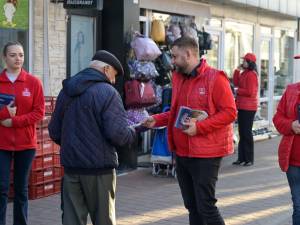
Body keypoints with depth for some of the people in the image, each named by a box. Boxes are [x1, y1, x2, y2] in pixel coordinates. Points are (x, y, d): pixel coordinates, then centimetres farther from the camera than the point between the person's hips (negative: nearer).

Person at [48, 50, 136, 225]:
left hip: (71, 166, 6)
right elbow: (118, 133, -19)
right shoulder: (107, 92, -11)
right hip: (99, 167, -5)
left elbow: (55, 132, 12)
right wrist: (133, 133, 1)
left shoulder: (66, 91, 10)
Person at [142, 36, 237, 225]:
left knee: (206, 206, -6)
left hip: (205, 154, -8)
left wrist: (199, 127, -22)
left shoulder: (215, 78, -11)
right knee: (191, 206, 15)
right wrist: (157, 120, 6)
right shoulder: (178, 78, 12)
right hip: (182, 152, 8)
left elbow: (229, 112, -15)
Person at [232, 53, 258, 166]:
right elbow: (236, 83, 13)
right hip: (242, 106, 10)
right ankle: (241, 158, 18)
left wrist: (238, 91, -7)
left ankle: (249, 159, 2)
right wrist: (237, 70, 6)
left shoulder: (251, 75, -15)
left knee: (247, 133, -5)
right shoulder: (244, 73, 14)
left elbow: (249, 92, -20)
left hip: (248, 107, -10)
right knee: (242, 132, 12)